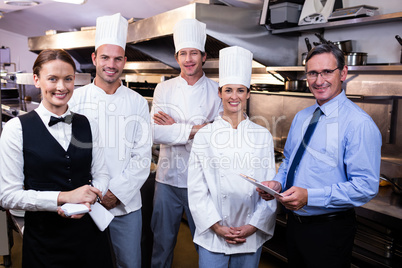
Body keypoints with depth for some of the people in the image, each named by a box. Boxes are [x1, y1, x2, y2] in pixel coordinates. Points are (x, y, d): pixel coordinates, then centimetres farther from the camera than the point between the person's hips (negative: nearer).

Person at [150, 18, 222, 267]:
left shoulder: (217, 91, -2)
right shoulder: (164, 89, 3)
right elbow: (156, 133, -8)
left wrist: (175, 128, -12)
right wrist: (194, 130, -18)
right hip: (168, 177, 2)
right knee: (163, 240, 17)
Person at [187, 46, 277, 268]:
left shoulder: (263, 137, 2)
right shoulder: (204, 135, -2)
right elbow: (197, 189, -2)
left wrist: (253, 225, -6)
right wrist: (216, 226, -8)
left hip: (251, 236, 1)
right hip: (212, 235, -1)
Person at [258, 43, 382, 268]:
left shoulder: (359, 123, -17)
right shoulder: (301, 117, 6)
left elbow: (366, 187, -22)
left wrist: (309, 196, -29)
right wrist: (278, 182, -5)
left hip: (330, 231, -6)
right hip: (295, 222, 7)